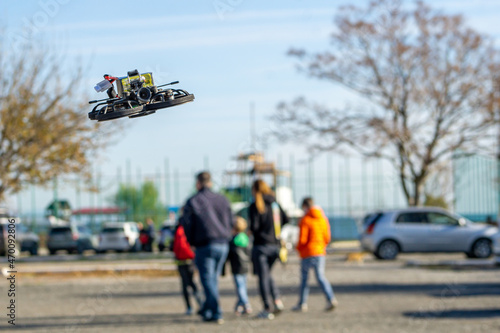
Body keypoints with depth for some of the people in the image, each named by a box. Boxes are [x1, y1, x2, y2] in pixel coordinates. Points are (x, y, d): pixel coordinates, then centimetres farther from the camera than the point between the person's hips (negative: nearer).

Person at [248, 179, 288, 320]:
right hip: (275, 245, 6)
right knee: (267, 274, 22)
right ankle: (277, 300, 6)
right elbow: (285, 220, 12)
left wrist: (251, 231, 5)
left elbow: (254, 226, -17)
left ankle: (267, 309, 1)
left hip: (261, 244, -6)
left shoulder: (255, 206, -12)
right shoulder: (275, 203, 6)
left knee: (263, 276, 1)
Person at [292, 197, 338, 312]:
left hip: (308, 252, -5)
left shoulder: (305, 220, -12)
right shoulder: (323, 219, 6)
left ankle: (302, 304, 12)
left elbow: (302, 239, -15)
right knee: (320, 277, 5)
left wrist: (298, 248, 4)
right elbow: (327, 237, 8)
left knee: (304, 278, 8)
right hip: (320, 252, 5)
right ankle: (331, 299, -13)